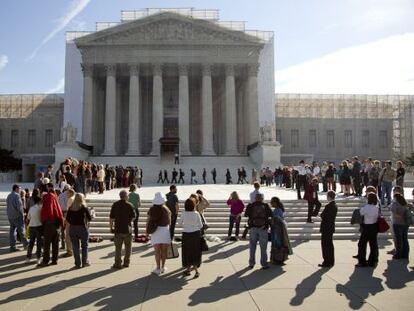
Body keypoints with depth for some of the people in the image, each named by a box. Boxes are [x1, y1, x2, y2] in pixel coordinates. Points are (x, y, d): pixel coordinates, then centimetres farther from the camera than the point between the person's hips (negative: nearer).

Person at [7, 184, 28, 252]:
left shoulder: (9, 196, 14)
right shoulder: (16, 195, -13)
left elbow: (7, 204, 16)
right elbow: (19, 206, -19)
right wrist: (22, 214, -11)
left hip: (10, 216, 8)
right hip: (17, 216, -7)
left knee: (12, 231, 8)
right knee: (21, 230, 2)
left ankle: (12, 247, 9)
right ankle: (25, 244, 9)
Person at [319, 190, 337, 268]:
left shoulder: (328, 206, -22)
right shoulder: (335, 205, 8)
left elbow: (322, 216, -19)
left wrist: (321, 214, -1)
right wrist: (323, 215, 7)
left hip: (326, 228, -9)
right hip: (331, 227, 9)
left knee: (325, 245, -1)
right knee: (330, 245, 16)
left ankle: (327, 262, 4)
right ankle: (331, 262, 24)